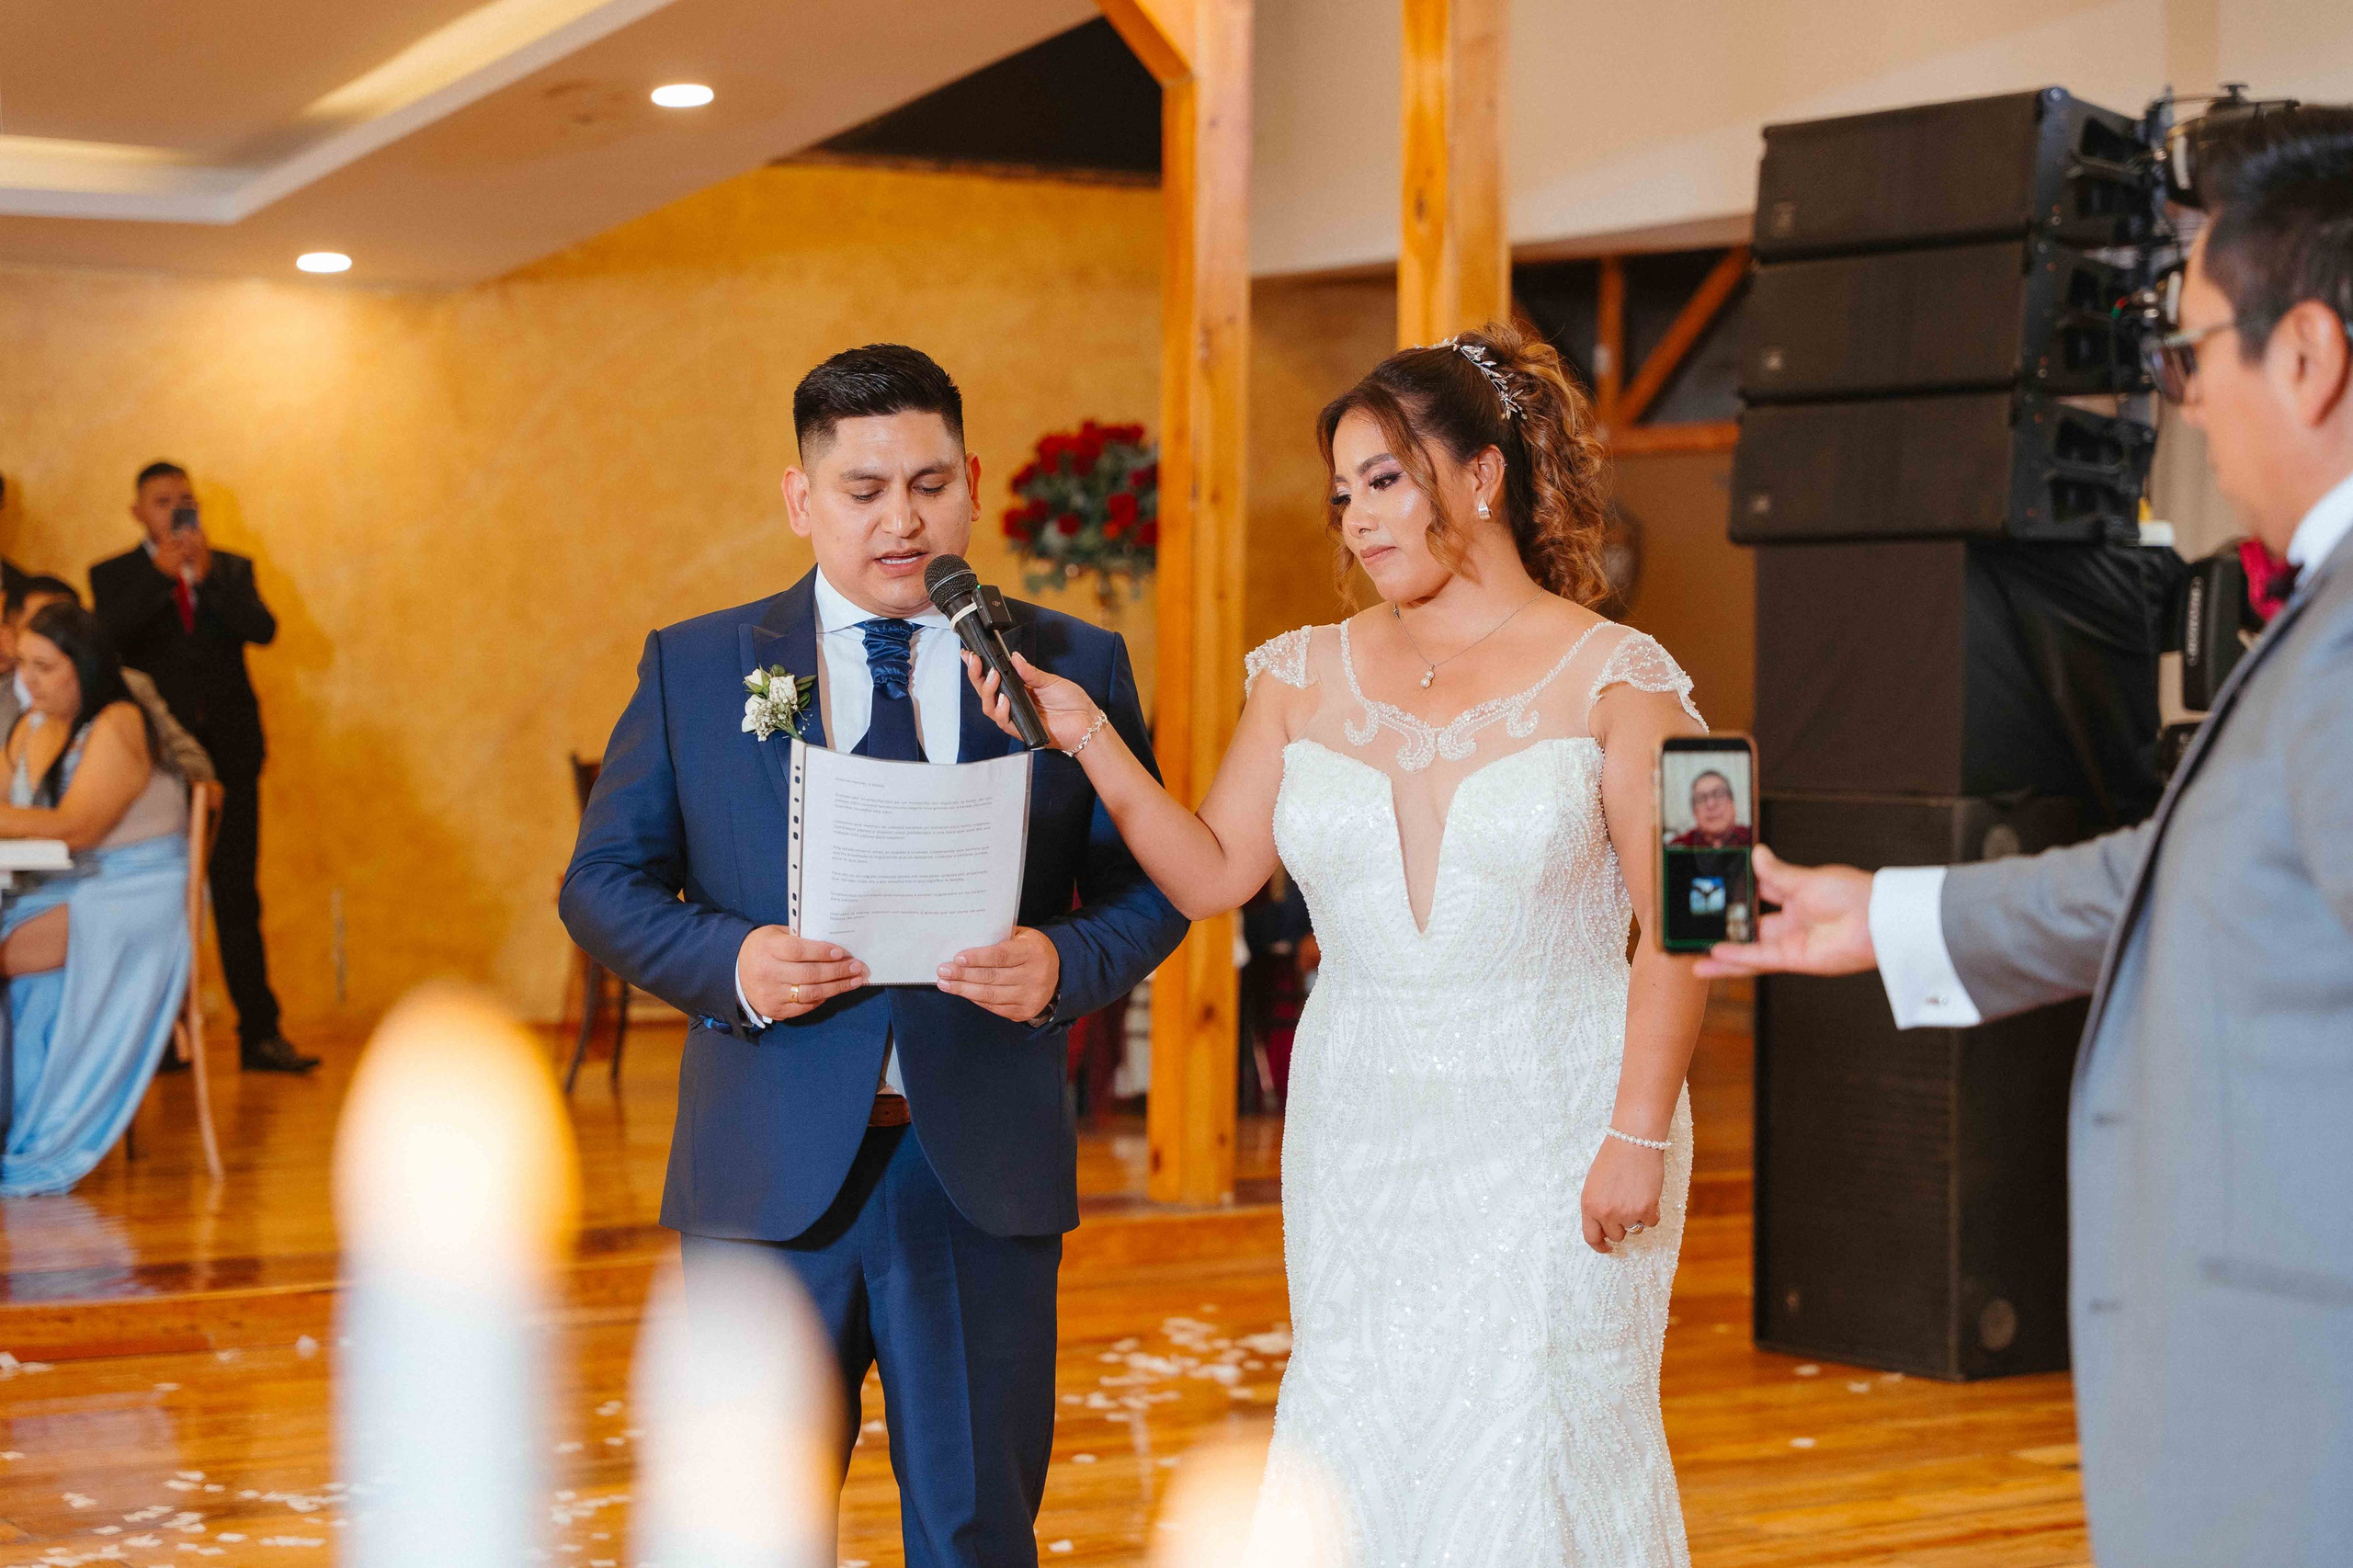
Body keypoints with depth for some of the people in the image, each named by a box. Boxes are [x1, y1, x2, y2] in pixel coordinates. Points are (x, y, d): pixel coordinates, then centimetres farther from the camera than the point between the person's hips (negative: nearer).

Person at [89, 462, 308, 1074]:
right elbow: (106, 639, -12)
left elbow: (262, 629, -5)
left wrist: (207, 575, -16)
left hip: (228, 749, 1)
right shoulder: (115, 576, 6)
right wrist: (159, 575, -20)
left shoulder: (232, 570, 12)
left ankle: (259, 1033, 3)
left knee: (238, 895, 2)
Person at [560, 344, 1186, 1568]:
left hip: (985, 1175, 1)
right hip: (771, 1179, 0)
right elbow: (603, 883, 5)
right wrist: (729, 962, -14)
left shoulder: (1072, 668, 4)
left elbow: (1150, 885, 6)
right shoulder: (693, 670, 4)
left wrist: (1065, 963, -16)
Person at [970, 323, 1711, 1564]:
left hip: (1552, 1138, -4)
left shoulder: (1610, 679, -4)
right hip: (1360, 1142, 4)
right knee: (1355, 1465, 4)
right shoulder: (1306, 680, 8)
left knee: (1533, 1466, -3)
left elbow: (1676, 931, -7)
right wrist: (1085, 736, -4)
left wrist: (1639, 1137, -13)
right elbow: (1213, 874, 7)